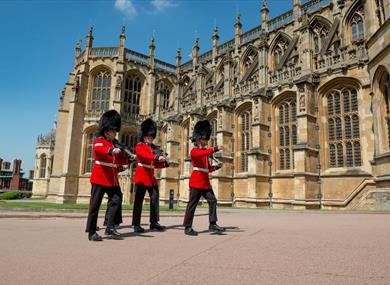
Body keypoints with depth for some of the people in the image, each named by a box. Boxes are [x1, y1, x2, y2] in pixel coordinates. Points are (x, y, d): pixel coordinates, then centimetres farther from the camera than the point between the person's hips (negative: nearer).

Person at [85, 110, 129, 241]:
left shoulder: (115, 144, 18)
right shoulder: (99, 141, -4)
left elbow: (121, 160, 18)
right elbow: (98, 149, -29)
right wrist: (111, 150, -48)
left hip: (112, 178, 7)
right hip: (100, 177, -7)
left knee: (116, 200, 0)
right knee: (95, 204, -1)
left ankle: (110, 227, 8)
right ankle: (91, 232, 6)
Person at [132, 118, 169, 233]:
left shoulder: (153, 148, 17)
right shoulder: (139, 146, -2)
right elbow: (144, 154, -27)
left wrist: (164, 163, -2)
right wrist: (157, 157, -41)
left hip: (151, 176, 7)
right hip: (141, 176, -7)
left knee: (155, 199, 3)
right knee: (138, 200, -2)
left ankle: (154, 223, 10)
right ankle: (136, 224, 4)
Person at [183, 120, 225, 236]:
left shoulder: (205, 153, 19)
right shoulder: (194, 151, -5)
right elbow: (203, 153, -30)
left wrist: (217, 167, 4)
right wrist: (215, 148, -34)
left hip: (205, 182, 8)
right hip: (196, 181, -8)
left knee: (213, 201, 1)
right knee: (192, 204, -3)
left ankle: (213, 224, 8)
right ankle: (188, 227, 5)